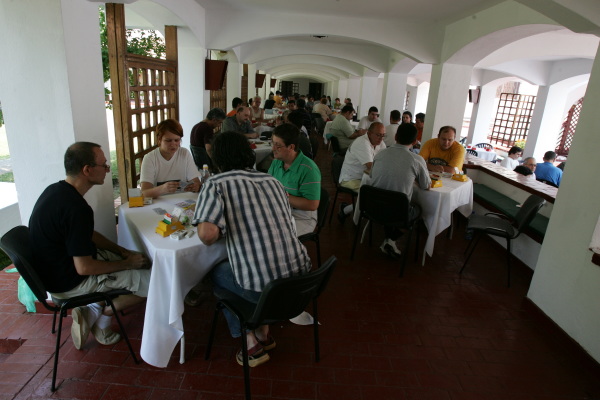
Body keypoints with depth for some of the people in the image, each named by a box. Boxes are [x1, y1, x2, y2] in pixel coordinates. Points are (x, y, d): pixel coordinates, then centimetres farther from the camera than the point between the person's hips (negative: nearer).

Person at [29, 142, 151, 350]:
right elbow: (84, 268, -28)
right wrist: (127, 263, -13)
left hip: (58, 267, 9)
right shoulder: (76, 208, -31)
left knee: (138, 259, 14)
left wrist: (123, 251, 4)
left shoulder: (57, 190, 0)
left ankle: (95, 308, 10)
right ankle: (102, 315, 7)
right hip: (69, 281, -9)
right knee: (151, 281, -12)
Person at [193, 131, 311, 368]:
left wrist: (213, 239, 3)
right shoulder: (272, 181, 11)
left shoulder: (216, 184, -5)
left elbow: (207, 233, -22)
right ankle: (263, 333, 38)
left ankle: (251, 344, 27)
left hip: (264, 288, -5)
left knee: (217, 273, 25)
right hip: (301, 278, 6)